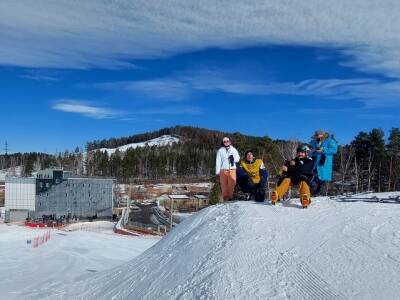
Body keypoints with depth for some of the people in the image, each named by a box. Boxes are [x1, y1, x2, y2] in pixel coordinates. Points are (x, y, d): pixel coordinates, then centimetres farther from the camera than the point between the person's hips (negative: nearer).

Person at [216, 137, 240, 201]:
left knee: (232, 184, -8)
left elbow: (238, 158, 11)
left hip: (232, 169, 1)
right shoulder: (220, 150, 11)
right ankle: (225, 197, 4)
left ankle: (230, 197, -1)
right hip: (223, 170, -1)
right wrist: (217, 171, -3)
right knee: (224, 184, -3)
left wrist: (233, 158, -12)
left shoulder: (234, 150, 16)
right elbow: (218, 161, 5)